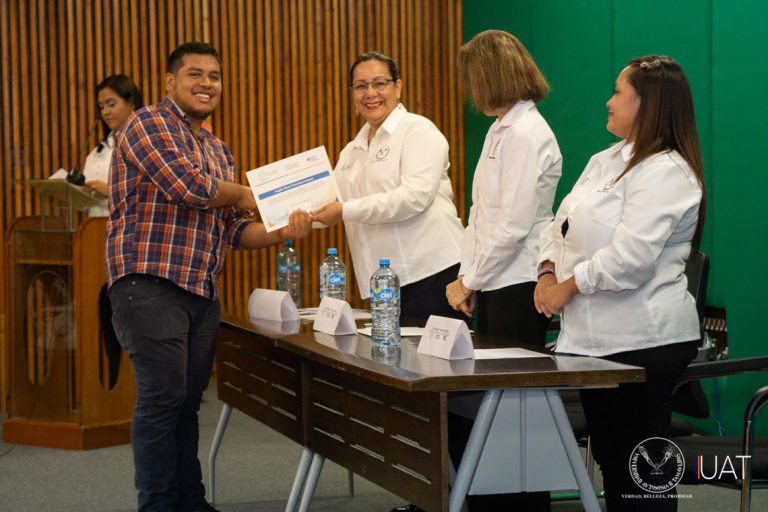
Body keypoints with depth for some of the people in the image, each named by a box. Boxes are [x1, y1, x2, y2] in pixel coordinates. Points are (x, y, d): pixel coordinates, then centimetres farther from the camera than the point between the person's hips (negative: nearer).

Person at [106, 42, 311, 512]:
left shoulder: (219, 151, 21)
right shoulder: (149, 124, -4)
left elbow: (234, 229, 18)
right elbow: (190, 187, -18)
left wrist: (282, 233, -1)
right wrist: (243, 196, 1)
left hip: (204, 290, 7)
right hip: (152, 282, -7)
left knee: (189, 401, 9)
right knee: (163, 397, -9)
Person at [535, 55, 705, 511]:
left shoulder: (666, 173, -15)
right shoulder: (606, 161, 14)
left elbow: (630, 257, -25)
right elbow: (561, 225, 17)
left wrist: (568, 287, -14)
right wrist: (548, 273, -2)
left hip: (641, 344, -9)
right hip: (596, 336, 9)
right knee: (610, 457, 17)